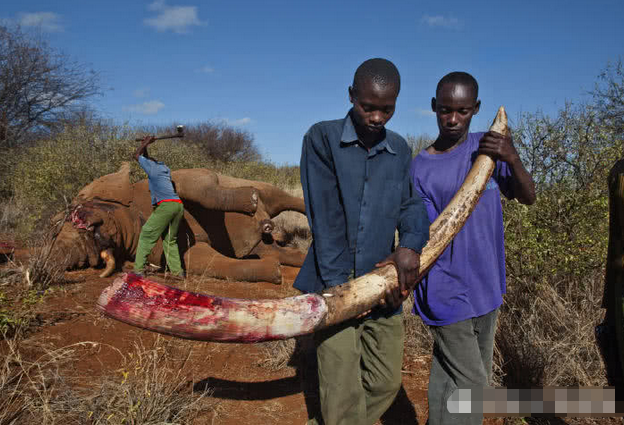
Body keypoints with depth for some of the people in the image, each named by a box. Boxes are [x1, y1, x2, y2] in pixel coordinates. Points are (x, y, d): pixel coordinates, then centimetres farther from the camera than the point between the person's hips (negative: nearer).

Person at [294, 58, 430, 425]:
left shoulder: (400, 150, 11)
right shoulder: (322, 138, -4)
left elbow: (411, 203, 4)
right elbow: (325, 217, -11)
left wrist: (411, 244, -17)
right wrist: (337, 283, -16)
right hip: (336, 283, -5)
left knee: (386, 383, 14)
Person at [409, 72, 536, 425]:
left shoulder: (489, 146, 3)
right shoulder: (420, 168, -9)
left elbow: (528, 197, 0)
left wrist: (513, 158, -18)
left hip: (487, 287, 5)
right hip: (448, 292, -5)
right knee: (470, 385, -2)